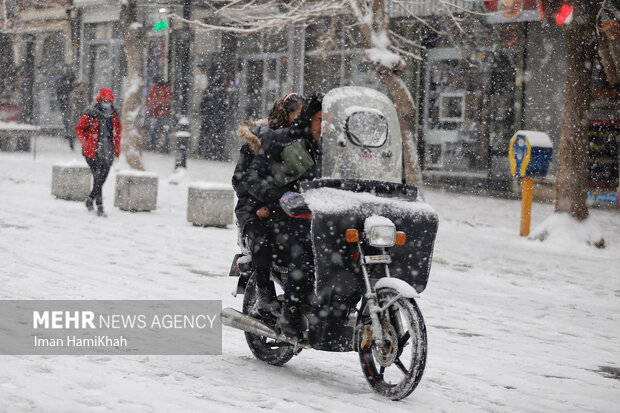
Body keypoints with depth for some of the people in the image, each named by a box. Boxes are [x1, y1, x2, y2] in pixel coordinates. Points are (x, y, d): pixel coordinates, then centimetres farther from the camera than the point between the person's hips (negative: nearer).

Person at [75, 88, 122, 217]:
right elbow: (79, 129, 3)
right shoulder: (91, 114, -4)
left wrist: (117, 149, 16)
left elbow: (117, 132, 21)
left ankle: (90, 199, 29)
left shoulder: (114, 115, 10)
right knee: (98, 178, -9)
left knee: (102, 179, 7)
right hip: (93, 152, -4)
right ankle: (100, 207, -7)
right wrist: (85, 143, -7)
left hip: (108, 153, 4)